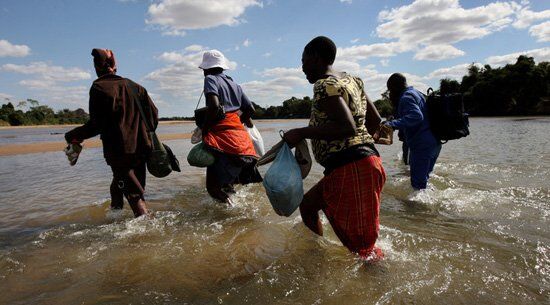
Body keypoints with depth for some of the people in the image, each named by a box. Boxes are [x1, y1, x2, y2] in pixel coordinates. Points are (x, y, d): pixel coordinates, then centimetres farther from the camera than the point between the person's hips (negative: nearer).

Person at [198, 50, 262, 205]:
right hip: (241, 136, 8)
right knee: (227, 184, 22)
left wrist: (204, 127, -8)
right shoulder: (234, 83, 19)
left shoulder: (210, 79, -2)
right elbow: (250, 109, 16)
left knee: (214, 186, -5)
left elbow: (214, 106, -20)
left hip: (222, 136, -8)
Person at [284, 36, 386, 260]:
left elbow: (347, 127, -26)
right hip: (364, 161, 10)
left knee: (359, 244, 0)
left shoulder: (325, 85, -12)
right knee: (307, 204, 25)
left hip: (351, 169, -10)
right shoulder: (352, 80, 16)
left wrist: (301, 133, -19)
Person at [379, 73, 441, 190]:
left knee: (418, 184, -5)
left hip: (422, 145, -10)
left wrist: (393, 124, -36)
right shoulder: (417, 93, 19)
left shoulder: (406, 97, -12)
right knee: (423, 178, 22)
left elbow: (416, 116, -29)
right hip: (434, 143, 10)